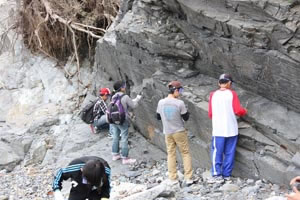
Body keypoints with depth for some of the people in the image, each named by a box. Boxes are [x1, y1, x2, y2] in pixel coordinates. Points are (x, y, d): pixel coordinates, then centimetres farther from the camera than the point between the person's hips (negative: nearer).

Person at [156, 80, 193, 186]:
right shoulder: (180, 103, -16)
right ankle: (188, 178, 7)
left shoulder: (161, 103, -5)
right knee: (185, 153, 8)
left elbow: (158, 117, 8)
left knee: (171, 154, 11)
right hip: (180, 132, -3)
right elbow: (186, 118, -5)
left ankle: (173, 178, 12)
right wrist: (186, 110, 11)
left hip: (167, 133, 3)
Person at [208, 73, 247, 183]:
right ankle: (227, 174, 13)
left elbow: (210, 114, 5)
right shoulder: (232, 94, -2)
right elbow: (238, 111, -6)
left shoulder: (213, 95, 2)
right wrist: (245, 111, 15)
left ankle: (217, 175, -2)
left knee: (217, 152, 3)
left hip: (218, 130, 0)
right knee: (229, 153, 9)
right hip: (231, 129, 0)